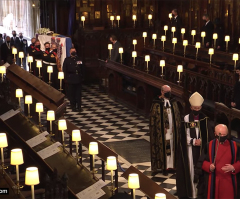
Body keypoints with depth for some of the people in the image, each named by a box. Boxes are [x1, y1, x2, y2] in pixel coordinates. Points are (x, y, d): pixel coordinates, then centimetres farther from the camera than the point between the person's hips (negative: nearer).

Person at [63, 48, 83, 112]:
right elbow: (64, 70, 1)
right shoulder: (67, 60, 5)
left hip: (78, 79, 2)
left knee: (78, 93, 4)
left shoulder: (79, 59, 12)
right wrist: (66, 78, -7)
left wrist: (81, 77, 2)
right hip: (70, 79, -2)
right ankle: (73, 107, 8)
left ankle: (79, 106, 9)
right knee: (71, 94, 1)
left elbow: (82, 69, 11)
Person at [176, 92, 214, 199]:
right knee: (190, 169, 1)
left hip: (201, 149, 1)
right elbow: (184, 136, -3)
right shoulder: (186, 119, -3)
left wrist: (201, 142, -13)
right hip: (189, 149, -1)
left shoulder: (205, 119, 0)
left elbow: (210, 136, 1)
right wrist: (194, 141, -14)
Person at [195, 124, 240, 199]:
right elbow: (202, 162, 1)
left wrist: (233, 167, -16)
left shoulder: (234, 146, 0)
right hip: (214, 181, -1)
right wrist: (209, 166, -19)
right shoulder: (210, 146, -2)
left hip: (229, 181, 1)